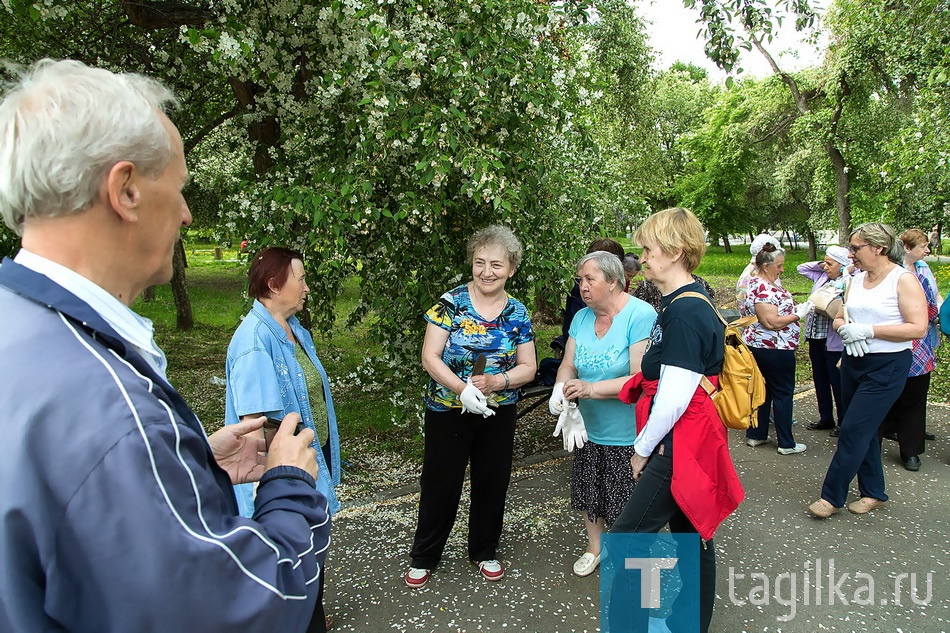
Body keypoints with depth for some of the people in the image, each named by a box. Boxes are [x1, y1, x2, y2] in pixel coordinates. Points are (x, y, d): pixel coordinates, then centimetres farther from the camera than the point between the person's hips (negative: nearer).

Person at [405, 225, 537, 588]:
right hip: (448, 409, -3)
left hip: (499, 413, 3)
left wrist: (498, 381, -18)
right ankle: (423, 557, 29)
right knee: (440, 483, 8)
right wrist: (463, 388, -26)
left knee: (492, 482, 15)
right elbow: (430, 357, -12)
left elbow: (528, 367, 2)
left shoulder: (518, 314, -1)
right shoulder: (451, 303, -10)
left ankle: (484, 551, 38)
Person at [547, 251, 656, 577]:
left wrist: (590, 389, -31)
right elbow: (568, 365, 3)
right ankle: (595, 547, 44)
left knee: (628, 501, 7)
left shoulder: (640, 315, -20)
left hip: (629, 435, -6)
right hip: (590, 429, 7)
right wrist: (560, 390, -19)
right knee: (590, 491, 21)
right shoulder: (582, 317, 3)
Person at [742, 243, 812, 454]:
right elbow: (772, 322, -26)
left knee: (763, 389, 15)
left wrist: (796, 308, 11)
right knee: (783, 393, 1)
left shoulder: (759, 283, 11)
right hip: (774, 348, -10)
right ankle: (786, 444, 10)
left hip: (759, 346, 10)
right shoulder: (762, 289, -22)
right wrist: (799, 314, -18)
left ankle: (756, 435, 22)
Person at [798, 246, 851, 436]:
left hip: (833, 340, -8)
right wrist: (821, 264, 11)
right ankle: (826, 418, 29)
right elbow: (802, 268, 23)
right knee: (820, 379, 16)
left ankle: (843, 422, 17)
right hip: (815, 336, 8)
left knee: (837, 381, 3)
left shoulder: (848, 283, -15)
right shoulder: (821, 276, 9)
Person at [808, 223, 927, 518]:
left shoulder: (903, 279, -11)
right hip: (854, 362, 7)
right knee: (864, 430, 14)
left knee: (853, 430, -6)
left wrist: (868, 330, -21)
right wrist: (846, 329, -10)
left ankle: (832, 495, 4)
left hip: (887, 366, -7)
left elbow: (918, 328, -18)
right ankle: (874, 493, 28)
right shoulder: (856, 279, 9)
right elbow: (839, 318, 14)